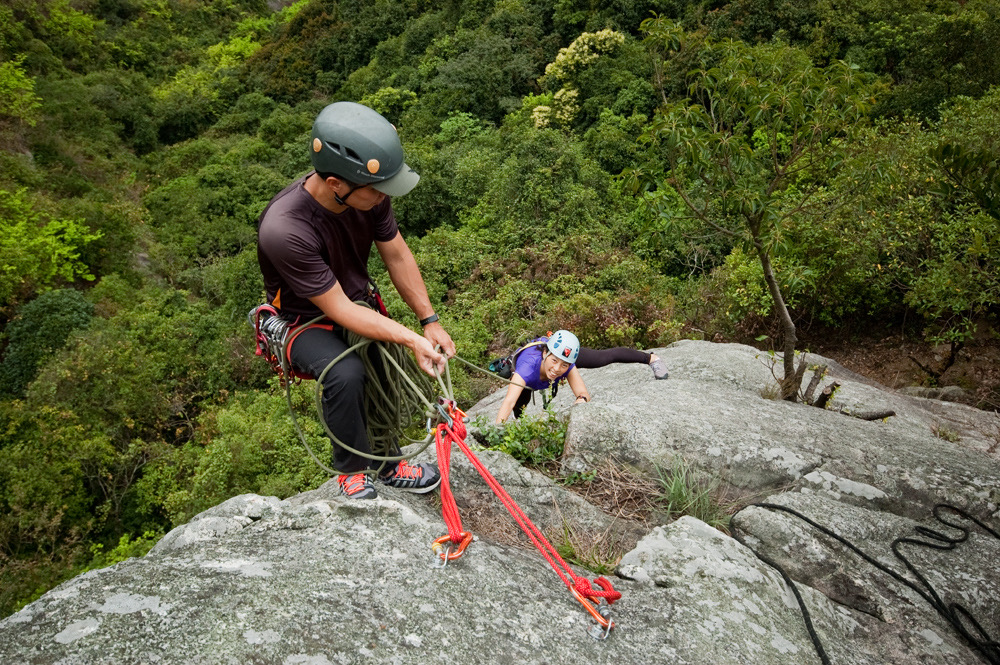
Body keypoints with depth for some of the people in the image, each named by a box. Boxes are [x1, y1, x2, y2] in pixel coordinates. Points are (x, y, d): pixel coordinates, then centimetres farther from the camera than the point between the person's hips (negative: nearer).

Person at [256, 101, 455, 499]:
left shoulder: (370, 194, -18)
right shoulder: (284, 229, -35)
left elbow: (398, 256, -4)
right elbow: (338, 309, -29)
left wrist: (430, 322, -8)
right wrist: (412, 339, -31)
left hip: (359, 301, 6)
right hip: (308, 321, -5)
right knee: (345, 374, -31)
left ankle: (387, 465, 12)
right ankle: (351, 469, -5)